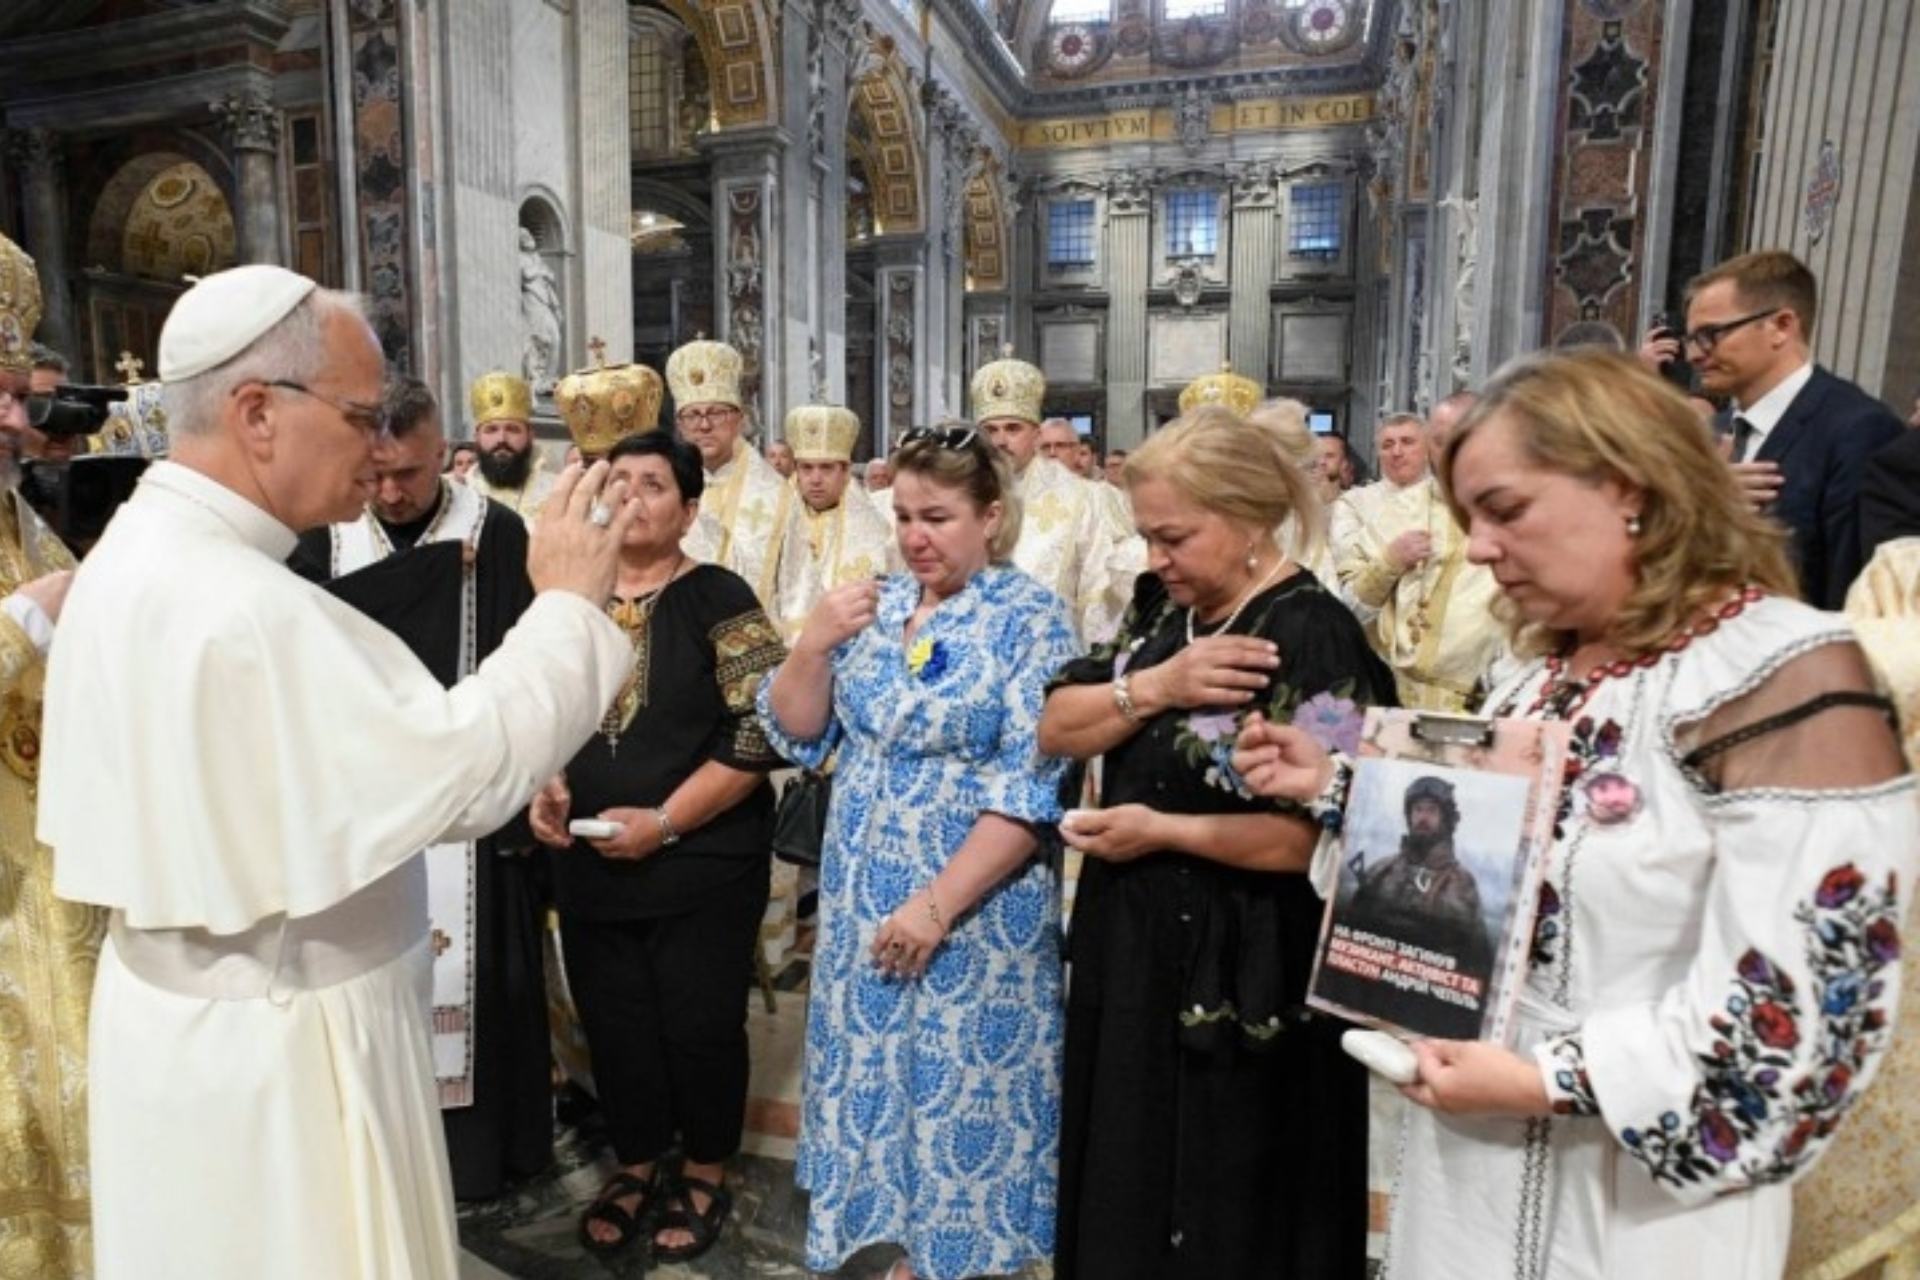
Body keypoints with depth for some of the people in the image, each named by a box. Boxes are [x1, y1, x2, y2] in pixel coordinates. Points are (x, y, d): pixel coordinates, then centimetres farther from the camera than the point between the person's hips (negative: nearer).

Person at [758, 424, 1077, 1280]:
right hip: (861, 900, 6)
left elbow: (1031, 790, -16)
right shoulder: (875, 606, 4)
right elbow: (797, 735, 5)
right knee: (876, 1077, 17)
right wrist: (812, 645, -11)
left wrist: (936, 906, -19)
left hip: (976, 914, -5)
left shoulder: (1031, 619, -11)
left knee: (964, 1092, 8)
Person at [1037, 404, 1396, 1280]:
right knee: (1120, 1201, 22)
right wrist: (1155, 686, -17)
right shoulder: (1158, 610, 5)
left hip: (1238, 983, -7)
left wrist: (1162, 829, -18)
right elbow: (1055, 729, 0)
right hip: (1130, 953, 7)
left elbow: (1333, 832, -23)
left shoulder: (1311, 637, -17)